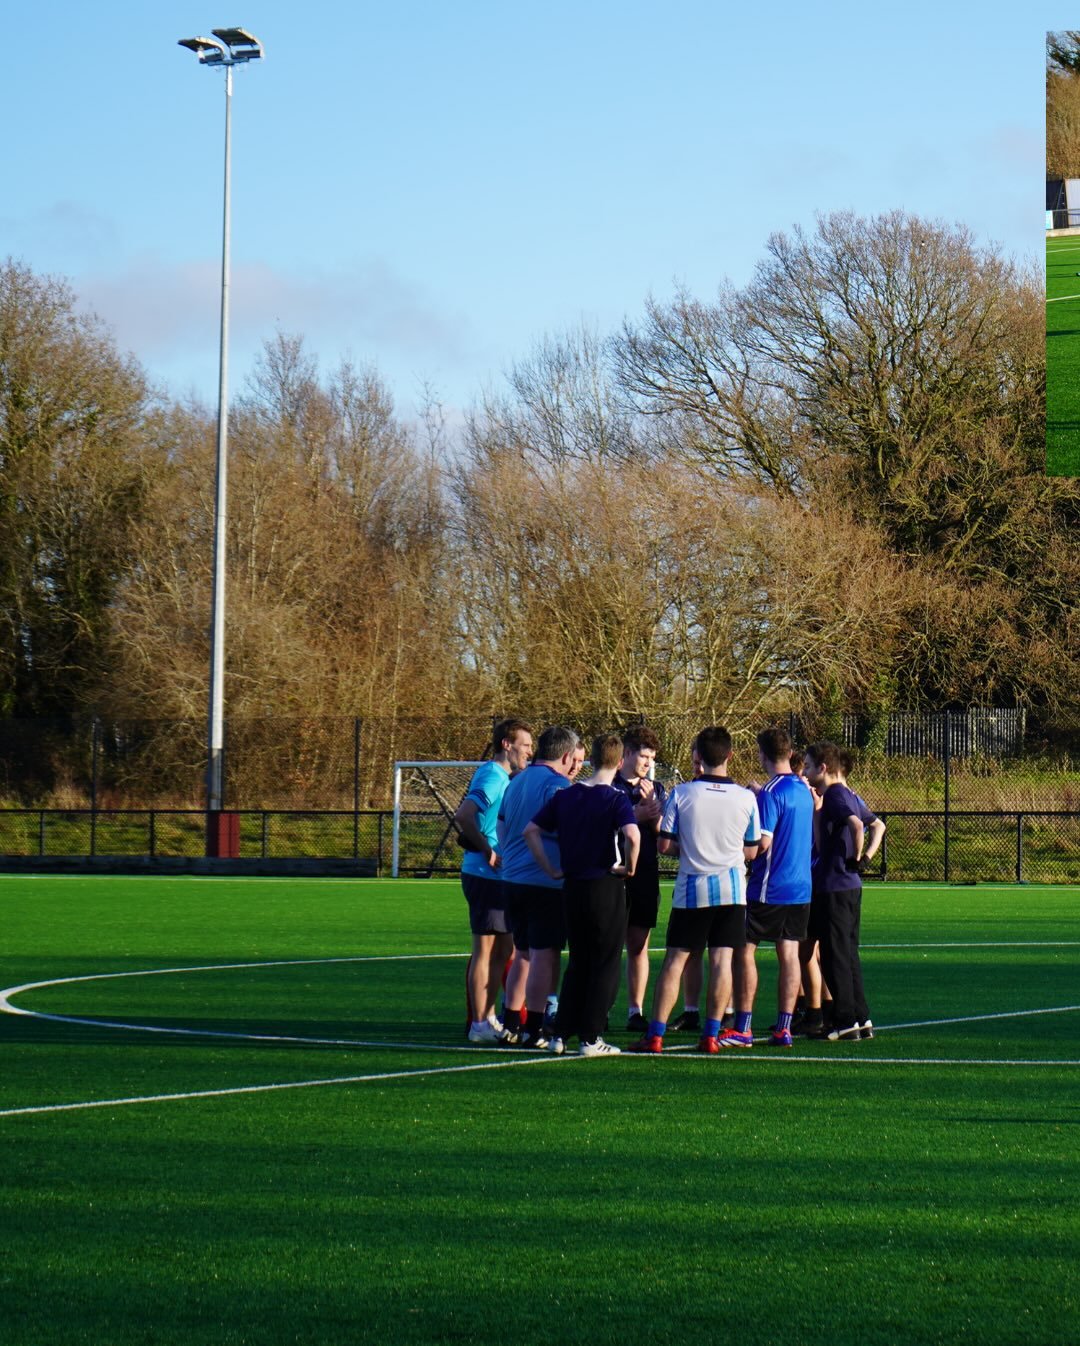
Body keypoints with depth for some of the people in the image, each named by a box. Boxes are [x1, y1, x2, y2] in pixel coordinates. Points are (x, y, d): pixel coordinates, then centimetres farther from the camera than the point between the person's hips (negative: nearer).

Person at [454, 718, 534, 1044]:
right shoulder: (492, 776, -14)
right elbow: (462, 817, -26)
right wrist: (487, 851, -20)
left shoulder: (503, 778, 17)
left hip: (498, 876, 10)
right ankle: (480, 1025, -2)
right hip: (485, 875, -10)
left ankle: (488, 1018, 21)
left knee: (504, 947, 14)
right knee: (486, 949, -6)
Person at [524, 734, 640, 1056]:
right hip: (606, 888, -5)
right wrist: (629, 867, -10)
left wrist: (551, 869, 8)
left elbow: (531, 831, 5)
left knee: (577, 964, 16)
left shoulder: (565, 796, 6)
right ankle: (591, 1038, 2)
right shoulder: (616, 799, -9)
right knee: (605, 965, 4)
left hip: (572, 888, 5)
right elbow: (632, 835, -26)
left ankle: (560, 1035, 13)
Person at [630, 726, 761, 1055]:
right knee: (722, 960, 2)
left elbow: (663, 845, -4)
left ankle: (655, 1034, 1)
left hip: (691, 890, -1)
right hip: (731, 889, 1)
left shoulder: (681, 793, -7)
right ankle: (712, 1034, 1)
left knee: (675, 960, 3)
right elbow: (752, 851, 6)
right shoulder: (746, 797, -2)